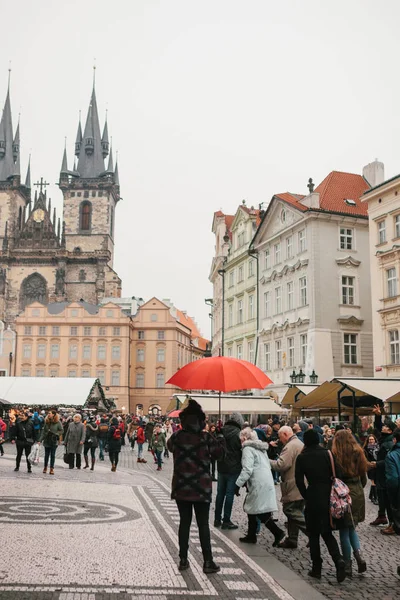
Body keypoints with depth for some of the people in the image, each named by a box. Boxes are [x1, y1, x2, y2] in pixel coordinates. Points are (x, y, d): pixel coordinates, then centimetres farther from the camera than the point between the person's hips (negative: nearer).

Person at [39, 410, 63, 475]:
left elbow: (62, 430, -3)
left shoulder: (58, 422, -7)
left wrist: (55, 434, -14)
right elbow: (43, 431, 4)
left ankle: (52, 469, 8)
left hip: (54, 441, -3)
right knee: (46, 455, 12)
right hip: (47, 441, 3)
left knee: (52, 455, 2)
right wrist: (40, 440, -1)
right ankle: (45, 467, 26)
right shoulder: (46, 422, 4)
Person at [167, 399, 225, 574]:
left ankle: (183, 560, 18)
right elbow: (218, 453, 2)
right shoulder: (206, 437, -12)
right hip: (201, 488, -2)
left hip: (180, 487, 2)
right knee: (203, 524, 6)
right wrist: (220, 438, 17)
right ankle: (208, 562, 9)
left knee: (184, 522, 13)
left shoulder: (176, 437, -4)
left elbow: (170, 446, 18)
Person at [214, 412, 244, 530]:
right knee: (230, 494, 2)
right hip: (233, 468, -6)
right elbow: (241, 449, -12)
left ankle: (217, 519, 21)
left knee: (220, 493, 14)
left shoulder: (221, 432, 2)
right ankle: (226, 521, 6)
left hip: (221, 467, 6)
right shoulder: (237, 433, -15)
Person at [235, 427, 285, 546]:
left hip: (259, 484, -9)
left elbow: (247, 469, -20)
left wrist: (238, 484, -16)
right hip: (267, 481, 9)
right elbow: (268, 465, 22)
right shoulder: (261, 448, 18)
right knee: (250, 507, 16)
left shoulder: (248, 449, -10)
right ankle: (251, 535, 21)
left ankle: (277, 532, -9)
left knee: (261, 512, -5)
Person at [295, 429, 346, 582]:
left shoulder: (301, 458, -4)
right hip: (328, 496, 2)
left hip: (313, 497, -2)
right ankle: (338, 559, -8)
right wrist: (332, 493, 8)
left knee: (313, 534, 11)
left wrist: (306, 497, 4)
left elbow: (299, 481, -6)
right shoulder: (327, 454, 0)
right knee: (327, 532, 14)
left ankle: (316, 568, 13)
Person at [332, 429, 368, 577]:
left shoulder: (335, 455, -11)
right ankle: (359, 555, -1)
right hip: (358, 494, 5)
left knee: (344, 530, 6)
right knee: (351, 528, 20)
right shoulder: (359, 454, 3)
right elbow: (364, 478, 9)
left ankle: (347, 566, 10)